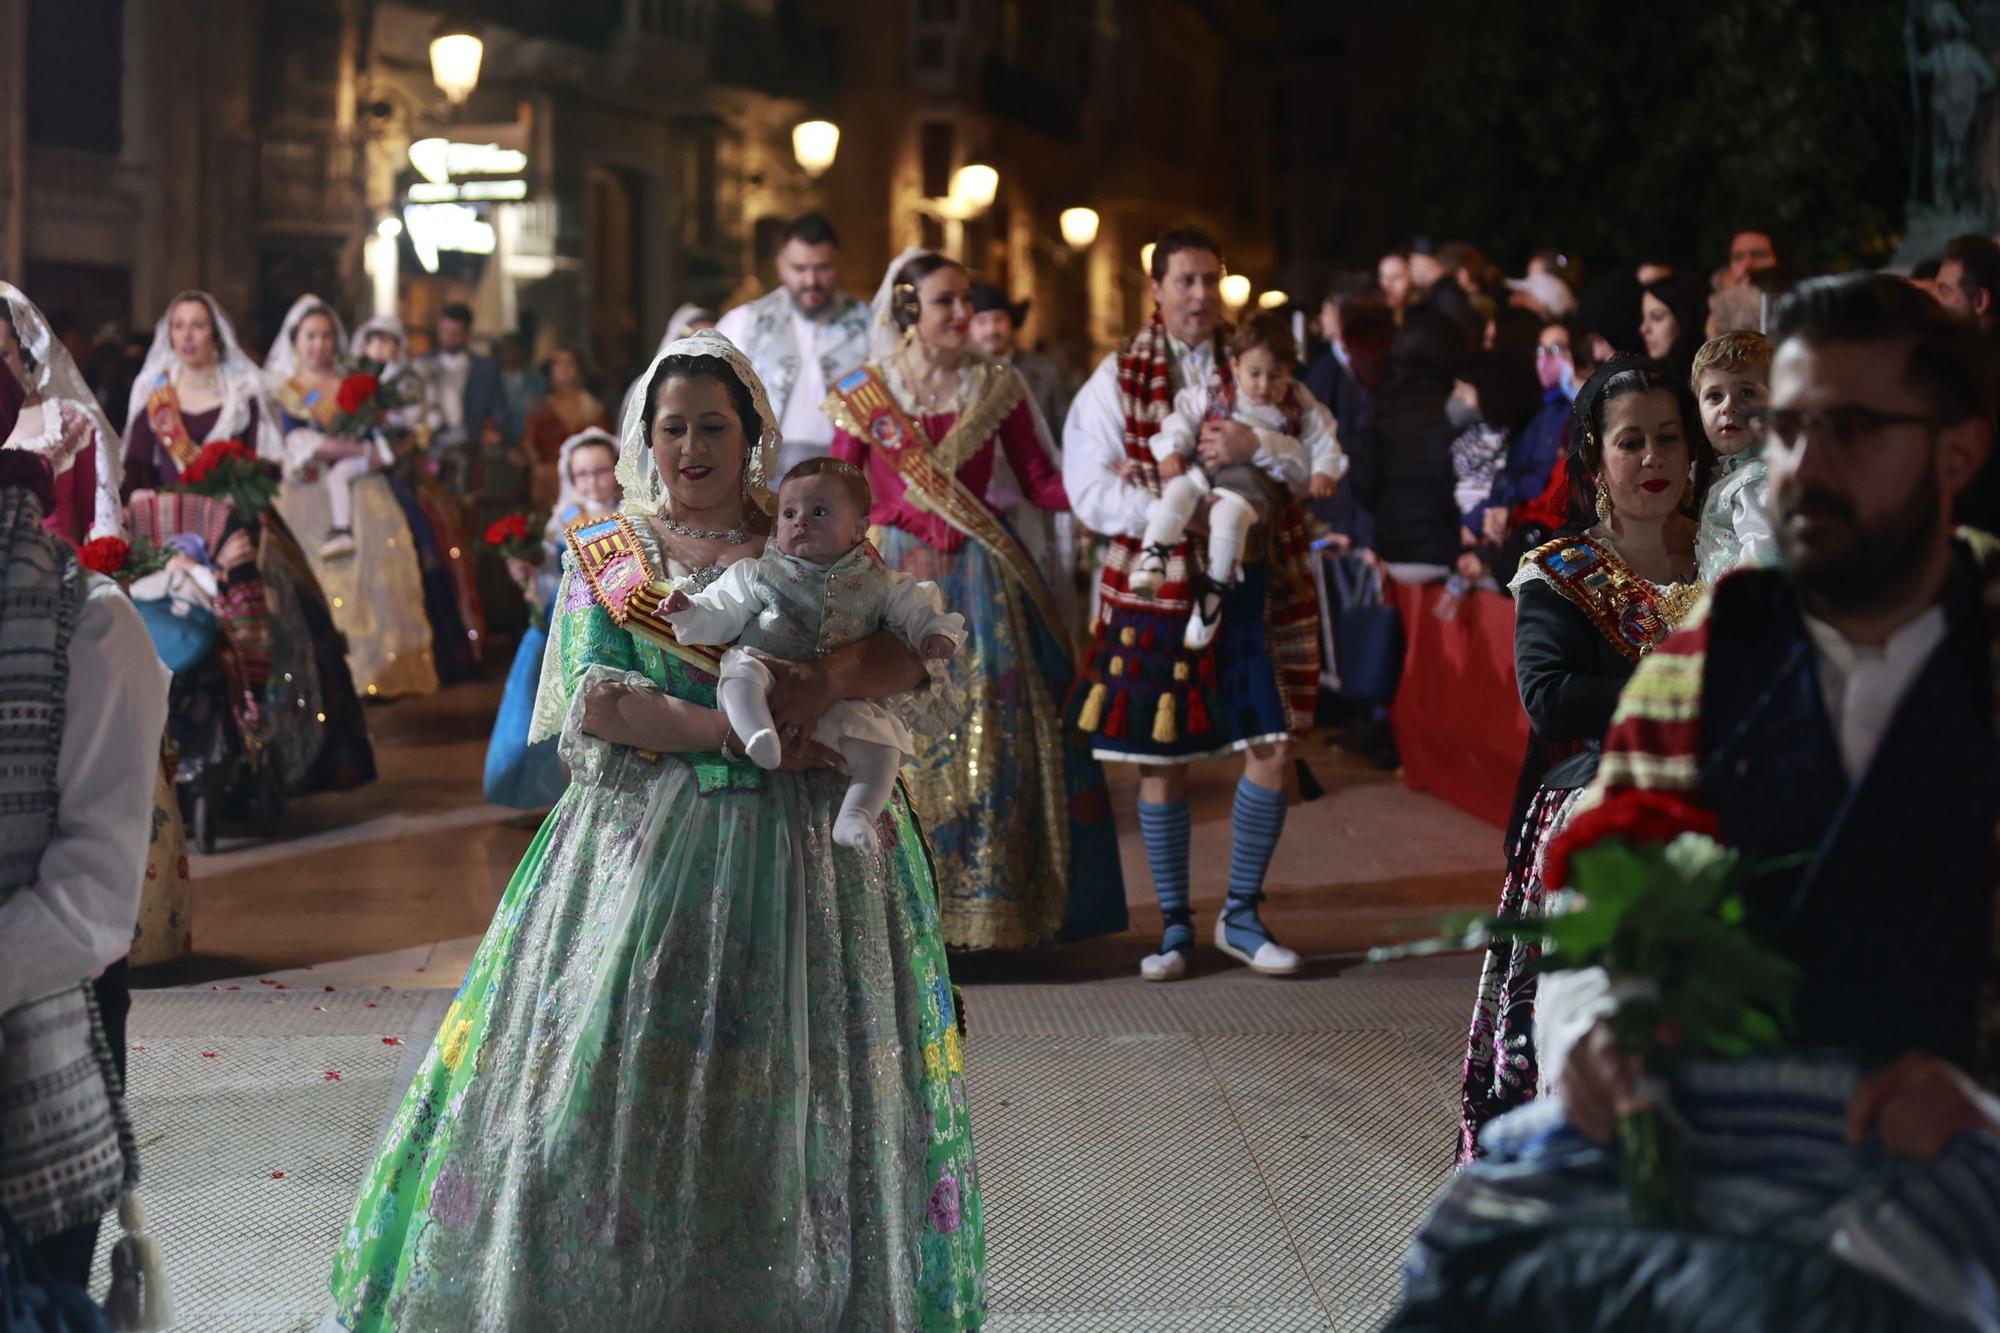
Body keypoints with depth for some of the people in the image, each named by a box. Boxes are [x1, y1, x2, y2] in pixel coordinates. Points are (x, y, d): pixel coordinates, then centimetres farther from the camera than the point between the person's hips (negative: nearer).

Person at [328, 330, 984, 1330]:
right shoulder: (607, 554, 8)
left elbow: (923, 656, -1)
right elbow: (593, 701, -6)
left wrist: (832, 680, -20)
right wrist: (739, 731, -15)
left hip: (799, 853, 0)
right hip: (643, 844, 0)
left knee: (793, 1094, 0)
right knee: (611, 1080, -4)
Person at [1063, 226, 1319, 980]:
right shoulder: (1118, 379, 1)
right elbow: (1090, 493, -7)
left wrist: (1257, 449, -16)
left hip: (1253, 585, 2)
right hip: (1156, 586, -2)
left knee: (1272, 748, -2)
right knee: (1162, 760, 3)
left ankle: (1242, 915, 14)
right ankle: (1175, 925, 18)